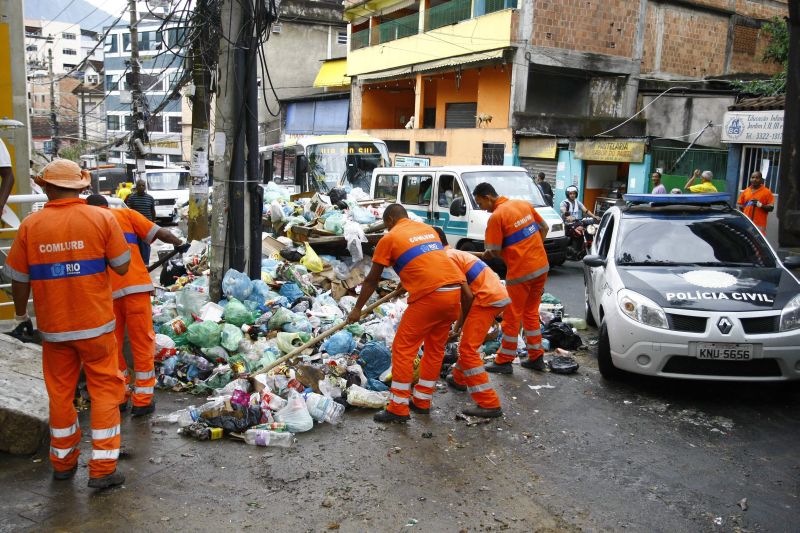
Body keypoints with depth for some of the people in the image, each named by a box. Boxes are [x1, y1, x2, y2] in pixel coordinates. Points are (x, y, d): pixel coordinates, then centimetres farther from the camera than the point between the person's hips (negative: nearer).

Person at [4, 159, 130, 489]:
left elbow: (18, 279, 3)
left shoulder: (30, 225, -4)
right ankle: (102, 468, 6)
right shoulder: (101, 219, -9)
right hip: (95, 324, -2)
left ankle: (63, 462, 31)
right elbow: (122, 268, -7)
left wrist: (21, 316, 18)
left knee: (60, 391, 16)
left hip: (53, 326, 2)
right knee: (104, 389, 7)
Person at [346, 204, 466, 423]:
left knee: (403, 349, 4)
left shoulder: (390, 237, 5)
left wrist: (357, 309, 17)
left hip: (429, 296, -7)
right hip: (454, 291, 7)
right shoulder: (428, 229, 22)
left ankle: (398, 408, 7)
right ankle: (422, 401, 27)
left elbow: (372, 280, 8)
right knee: (435, 349, 17)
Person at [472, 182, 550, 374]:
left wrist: (486, 254, 8)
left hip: (521, 272, -7)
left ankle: (504, 361, 15)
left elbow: (494, 252, -14)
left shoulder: (496, 217, -15)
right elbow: (544, 227, 15)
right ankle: (536, 358, 25)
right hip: (541, 266, 7)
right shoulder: (523, 204, 7)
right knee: (531, 313, 19)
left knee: (512, 317, 5)